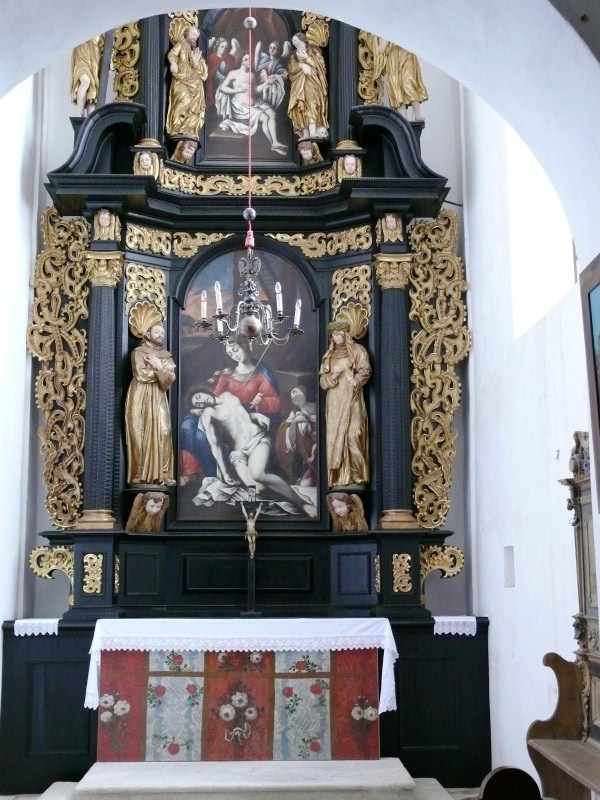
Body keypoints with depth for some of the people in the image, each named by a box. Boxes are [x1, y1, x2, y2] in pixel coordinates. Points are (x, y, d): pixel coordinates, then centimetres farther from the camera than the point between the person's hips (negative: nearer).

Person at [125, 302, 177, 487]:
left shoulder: (167, 357, 14)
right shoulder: (138, 353, 1)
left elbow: (167, 383, 2)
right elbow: (141, 375, -14)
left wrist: (158, 367, -12)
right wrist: (161, 370, -4)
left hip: (158, 400, 4)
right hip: (140, 400, -4)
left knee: (161, 434, -7)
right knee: (140, 436, -7)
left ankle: (161, 475, -8)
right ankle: (139, 475, -6)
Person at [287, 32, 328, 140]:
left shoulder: (313, 50, 15)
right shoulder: (294, 55, 25)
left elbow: (319, 63, 1)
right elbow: (291, 68, 7)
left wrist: (306, 58, -5)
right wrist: (301, 65, -9)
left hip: (312, 82, -4)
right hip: (299, 84, 4)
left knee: (311, 104, -23)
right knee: (301, 107, -13)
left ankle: (313, 132, -36)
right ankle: (305, 134, -19)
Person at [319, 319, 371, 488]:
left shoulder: (357, 350, 7)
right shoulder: (329, 355, 18)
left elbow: (365, 371, -4)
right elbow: (322, 379, 12)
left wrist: (356, 380, -22)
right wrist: (333, 375, -8)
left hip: (351, 398, -4)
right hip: (334, 400, 4)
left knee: (353, 434, -12)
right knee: (335, 435, -4)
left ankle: (357, 475, -10)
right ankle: (340, 477, -3)